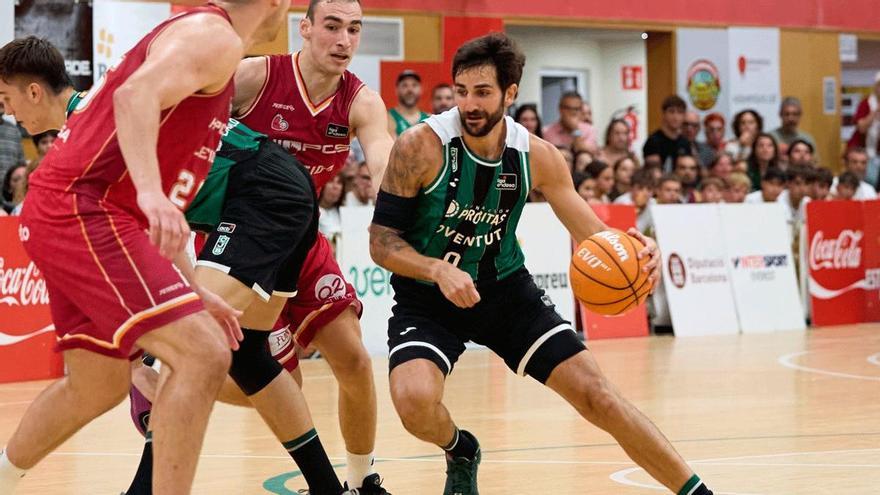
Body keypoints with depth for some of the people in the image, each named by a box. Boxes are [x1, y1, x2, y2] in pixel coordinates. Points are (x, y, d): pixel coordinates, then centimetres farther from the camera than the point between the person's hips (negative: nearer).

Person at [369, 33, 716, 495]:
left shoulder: (537, 156, -10)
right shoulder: (421, 147, -20)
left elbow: (590, 231, -2)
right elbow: (381, 241, -16)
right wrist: (438, 270, -35)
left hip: (505, 288, 3)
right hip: (427, 298, -2)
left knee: (594, 393, -5)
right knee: (414, 400, -29)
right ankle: (460, 453, 8)